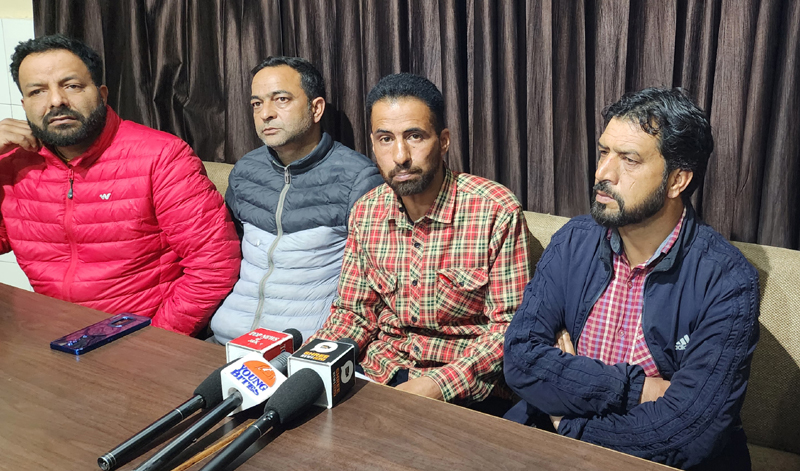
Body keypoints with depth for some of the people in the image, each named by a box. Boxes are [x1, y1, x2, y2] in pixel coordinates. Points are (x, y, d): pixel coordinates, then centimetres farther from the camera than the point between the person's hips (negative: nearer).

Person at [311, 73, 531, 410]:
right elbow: (353, 312, 9)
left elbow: (508, 326, -12)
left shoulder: (497, 212, -14)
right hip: (379, 374, 4)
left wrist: (436, 385, -23)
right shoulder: (366, 212, 2)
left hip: (463, 389, -3)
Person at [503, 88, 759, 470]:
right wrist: (637, 388, -17)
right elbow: (520, 357, -10)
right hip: (554, 440, 3)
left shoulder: (727, 282, -14)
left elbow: (685, 433, -20)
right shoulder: (573, 242, 0)